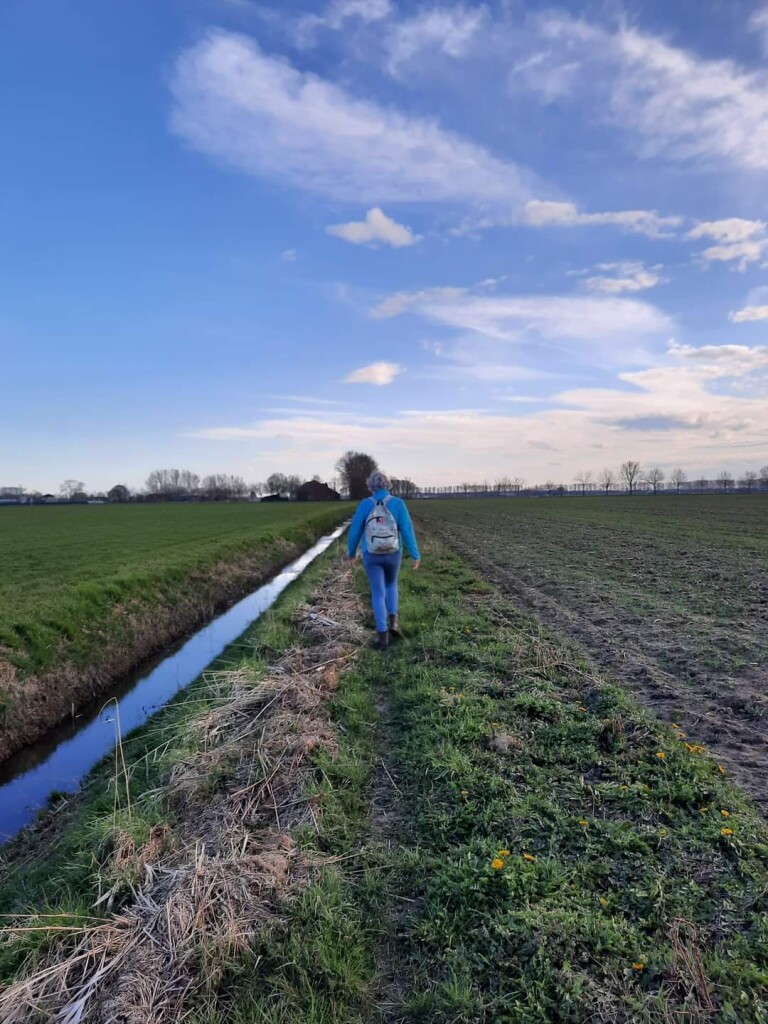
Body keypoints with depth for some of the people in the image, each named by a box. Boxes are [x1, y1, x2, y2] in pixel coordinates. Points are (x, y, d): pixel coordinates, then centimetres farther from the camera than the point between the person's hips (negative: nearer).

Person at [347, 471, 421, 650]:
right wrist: (415, 555, -3)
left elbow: (355, 531, -2)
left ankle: (383, 635, 3)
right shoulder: (398, 503, -7)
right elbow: (407, 531, -10)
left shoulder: (365, 504, -7)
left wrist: (352, 552, 15)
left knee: (378, 594, 7)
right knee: (391, 584, 28)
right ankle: (392, 621, 15)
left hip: (372, 555, -1)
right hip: (392, 554, 1)